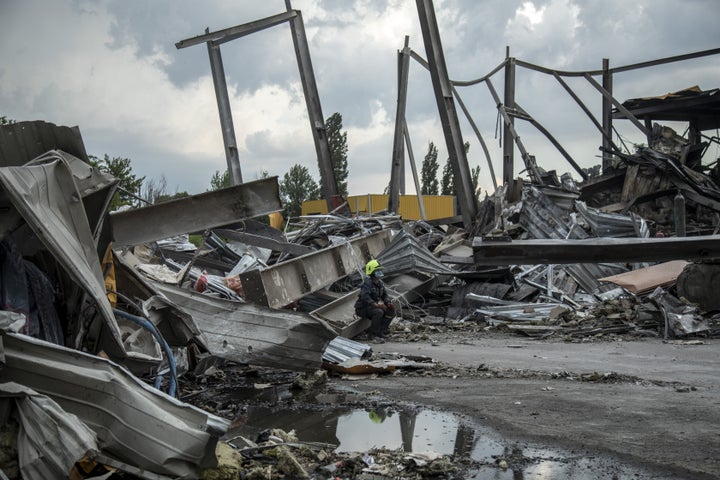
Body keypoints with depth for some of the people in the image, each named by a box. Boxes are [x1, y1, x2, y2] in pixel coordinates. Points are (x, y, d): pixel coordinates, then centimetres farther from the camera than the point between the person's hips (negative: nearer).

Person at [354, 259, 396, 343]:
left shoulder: (380, 283, 6)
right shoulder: (368, 283, -21)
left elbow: (385, 295, 10)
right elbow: (365, 297, -35)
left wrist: (389, 303, -12)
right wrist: (376, 305, -44)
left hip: (373, 307, 8)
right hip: (363, 308, -8)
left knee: (391, 312, -7)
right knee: (379, 312, -34)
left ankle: (380, 332, -1)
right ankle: (373, 334, -18)